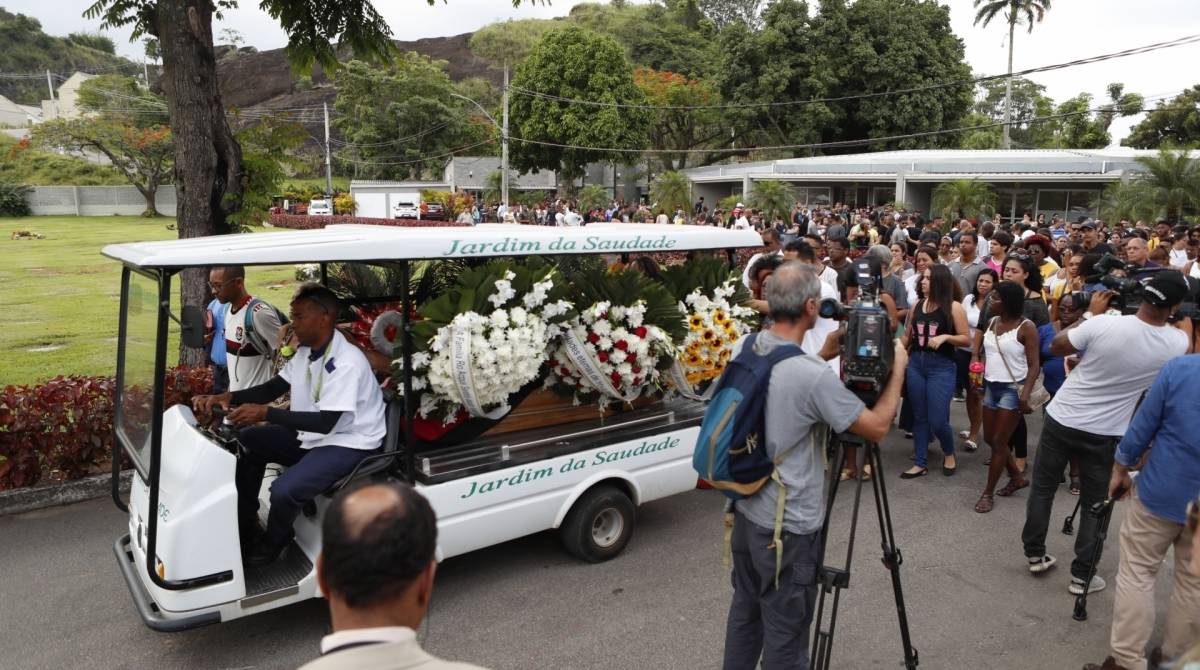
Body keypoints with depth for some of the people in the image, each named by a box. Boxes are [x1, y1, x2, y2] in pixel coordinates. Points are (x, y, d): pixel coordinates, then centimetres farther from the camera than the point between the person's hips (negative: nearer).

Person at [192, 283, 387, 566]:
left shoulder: (347, 362, -26)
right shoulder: (306, 351, 3)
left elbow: (325, 423, -30)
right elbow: (272, 388, 9)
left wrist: (265, 413, -32)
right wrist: (228, 397, -8)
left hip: (349, 443, -9)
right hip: (313, 433, 10)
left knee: (284, 490, -26)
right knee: (247, 442, 9)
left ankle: (273, 542, 9)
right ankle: (245, 525, 22)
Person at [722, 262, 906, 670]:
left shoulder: (743, 350, -4)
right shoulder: (814, 377, -26)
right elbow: (877, 428, -13)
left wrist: (823, 356, 11)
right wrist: (898, 369, -1)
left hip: (746, 509, 7)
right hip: (788, 526, -7)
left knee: (745, 610, 23)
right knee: (785, 634, 9)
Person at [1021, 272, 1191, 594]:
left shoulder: (1102, 324, -20)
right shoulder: (1177, 343, -13)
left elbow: (1056, 347, -3)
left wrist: (1090, 313, 4)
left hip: (1061, 419, 0)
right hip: (1104, 434, 0)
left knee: (1042, 488, 17)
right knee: (1095, 504, 15)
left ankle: (1035, 554, 28)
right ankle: (1081, 575, 19)